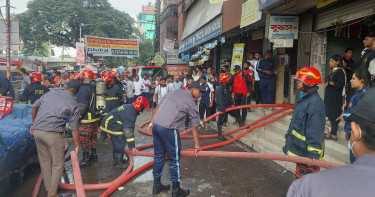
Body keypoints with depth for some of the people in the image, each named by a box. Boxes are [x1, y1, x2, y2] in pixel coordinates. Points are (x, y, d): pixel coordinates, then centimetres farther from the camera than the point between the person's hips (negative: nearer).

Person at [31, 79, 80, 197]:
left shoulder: (49, 94, 11)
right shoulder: (73, 104, -1)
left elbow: (34, 108, 20)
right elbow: (74, 128, 1)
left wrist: (34, 124, 34)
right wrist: (77, 146, 10)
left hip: (37, 131, 6)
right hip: (53, 134, -5)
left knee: (44, 161, 17)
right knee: (58, 164, 9)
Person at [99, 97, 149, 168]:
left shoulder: (129, 107, 6)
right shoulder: (130, 113, -27)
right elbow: (128, 131, -29)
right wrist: (132, 147, -26)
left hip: (108, 123, 11)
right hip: (110, 125, -11)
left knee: (117, 142, 17)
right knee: (120, 143, -8)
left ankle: (118, 160, 30)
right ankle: (118, 163, 4)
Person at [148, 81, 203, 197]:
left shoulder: (173, 92, 17)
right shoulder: (192, 104, 0)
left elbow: (158, 107, 15)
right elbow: (194, 128, 4)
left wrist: (152, 122, 19)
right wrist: (197, 145, 13)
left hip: (156, 125, 7)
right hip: (168, 130, -7)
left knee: (159, 156, 19)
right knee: (174, 160, 8)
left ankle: (156, 185, 32)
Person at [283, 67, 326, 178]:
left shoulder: (315, 103, -22)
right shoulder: (304, 98, 10)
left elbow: (315, 132, -25)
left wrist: (313, 155, -25)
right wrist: (289, 137, 24)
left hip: (308, 153, -10)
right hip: (300, 150, 10)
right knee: (300, 175, 23)